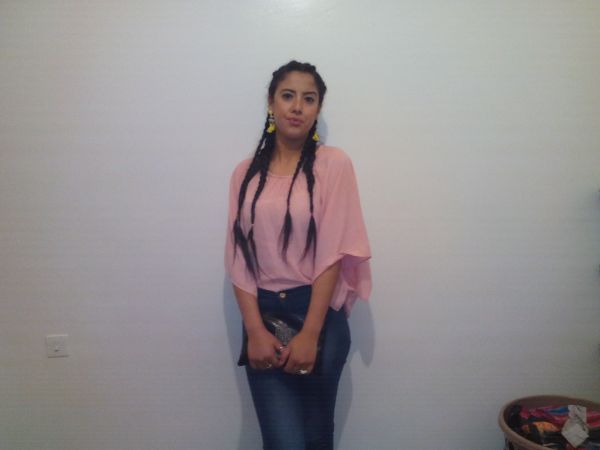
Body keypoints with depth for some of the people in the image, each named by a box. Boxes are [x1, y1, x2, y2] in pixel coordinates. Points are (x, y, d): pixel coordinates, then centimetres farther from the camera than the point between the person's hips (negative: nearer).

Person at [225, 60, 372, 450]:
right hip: (263, 315, 2)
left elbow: (333, 253, -11)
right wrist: (255, 330, -10)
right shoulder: (246, 173, 4)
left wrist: (310, 334, -14)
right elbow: (238, 257, 0)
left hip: (319, 314, -1)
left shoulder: (333, 163, -5)